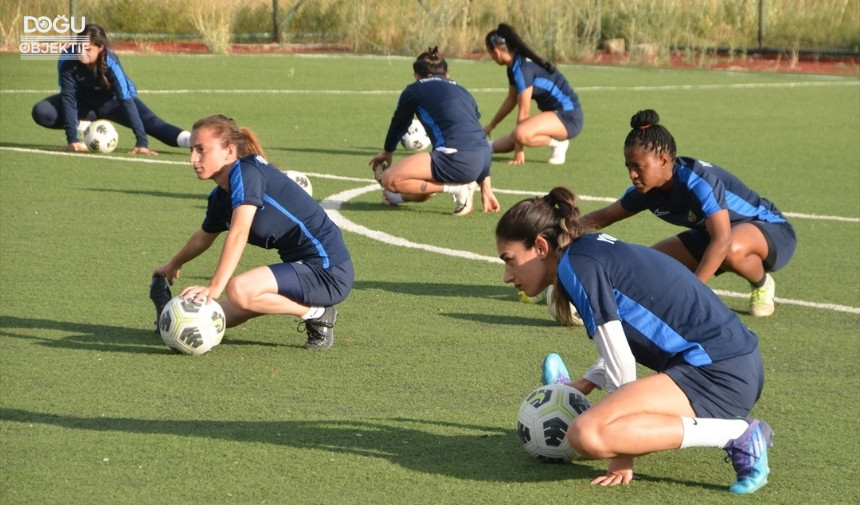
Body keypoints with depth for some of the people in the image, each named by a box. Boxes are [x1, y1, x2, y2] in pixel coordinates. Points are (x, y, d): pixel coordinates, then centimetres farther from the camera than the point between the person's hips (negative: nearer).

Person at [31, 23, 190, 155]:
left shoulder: (110, 63, -36)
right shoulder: (68, 60, -31)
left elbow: (126, 101, -41)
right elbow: (68, 98, -28)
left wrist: (142, 142, -48)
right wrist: (72, 139, -35)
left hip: (112, 102, -2)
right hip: (85, 103, 3)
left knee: (152, 123, -26)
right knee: (41, 112, -20)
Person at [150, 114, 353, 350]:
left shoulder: (246, 172, -18)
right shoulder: (220, 197, 8)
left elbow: (238, 234, -31)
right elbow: (204, 237, 30)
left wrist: (214, 287, -36)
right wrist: (173, 265, 45)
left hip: (328, 271, -9)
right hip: (303, 267, 9)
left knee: (239, 289, -29)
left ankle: (317, 313, -10)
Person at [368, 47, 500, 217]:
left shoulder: (415, 89, 12)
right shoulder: (461, 90, 28)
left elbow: (398, 125, 25)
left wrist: (386, 153, 46)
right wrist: (486, 188, 28)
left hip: (458, 159, -8)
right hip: (481, 158, 8)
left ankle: (457, 188, -6)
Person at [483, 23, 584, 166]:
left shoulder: (523, 68, -22)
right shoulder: (514, 66, 6)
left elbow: (524, 111, -21)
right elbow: (511, 100, 20)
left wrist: (518, 151, -18)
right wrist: (491, 126, 31)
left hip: (568, 117, -9)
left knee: (521, 135, -34)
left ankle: (558, 143, -12)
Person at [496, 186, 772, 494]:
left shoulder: (576, 265, -12)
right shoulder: (594, 252, 15)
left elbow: (619, 361, -13)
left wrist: (623, 457, -7)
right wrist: (585, 384, 21)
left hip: (717, 374, -10)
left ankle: (737, 435, -20)